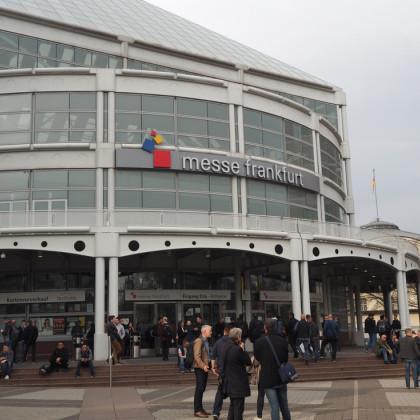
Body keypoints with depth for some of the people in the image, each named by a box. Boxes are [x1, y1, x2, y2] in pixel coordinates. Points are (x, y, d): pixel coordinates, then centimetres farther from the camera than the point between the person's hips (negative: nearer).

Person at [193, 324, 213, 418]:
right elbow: (197, 356, -20)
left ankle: (200, 409, 20)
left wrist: (209, 365, 22)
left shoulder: (206, 341, 18)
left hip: (205, 367, 9)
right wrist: (203, 366, -29)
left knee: (202, 389, 13)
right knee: (199, 389, -7)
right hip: (199, 368, -9)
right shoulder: (199, 341, -13)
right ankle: (197, 411, -4)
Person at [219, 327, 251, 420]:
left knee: (233, 405, 21)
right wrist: (243, 349, -4)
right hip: (238, 383, -8)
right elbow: (248, 362, -13)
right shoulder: (237, 349, -23)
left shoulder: (224, 347, 3)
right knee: (238, 406, 0)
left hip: (229, 381, 8)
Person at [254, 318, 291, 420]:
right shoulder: (283, 341, -6)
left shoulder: (259, 342, -13)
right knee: (284, 405, 19)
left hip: (268, 379, -3)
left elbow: (257, 358, 2)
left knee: (274, 406, 0)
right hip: (282, 378, 3)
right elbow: (287, 358, 5)